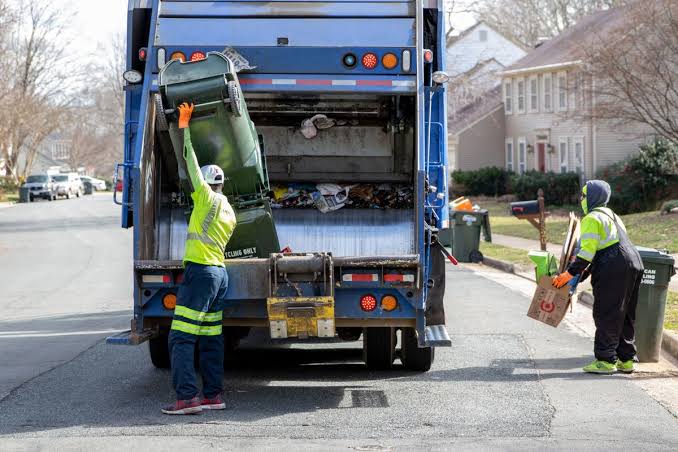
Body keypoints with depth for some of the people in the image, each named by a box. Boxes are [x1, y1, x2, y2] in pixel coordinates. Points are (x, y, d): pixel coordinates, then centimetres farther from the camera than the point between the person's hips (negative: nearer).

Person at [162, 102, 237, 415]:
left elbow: (188, 160, -8)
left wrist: (184, 125, -2)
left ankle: (187, 396, -18)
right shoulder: (229, 211, 18)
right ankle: (213, 395, 13)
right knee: (211, 339, 12)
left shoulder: (207, 198, -7)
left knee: (181, 338, -11)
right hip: (220, 273, 9)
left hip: (200, 271, -9)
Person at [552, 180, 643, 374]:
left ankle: (606, 360, -6)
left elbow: (587, 251, -14)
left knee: (606, 316, -5)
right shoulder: (612, 216, 26)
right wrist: (584, 273, 25)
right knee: (625, 316, 14)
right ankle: (626, 359, 17)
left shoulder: (592, 218, -5)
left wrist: (570, 273, -12)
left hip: (613, 270, -9)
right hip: (634, 264, 9)